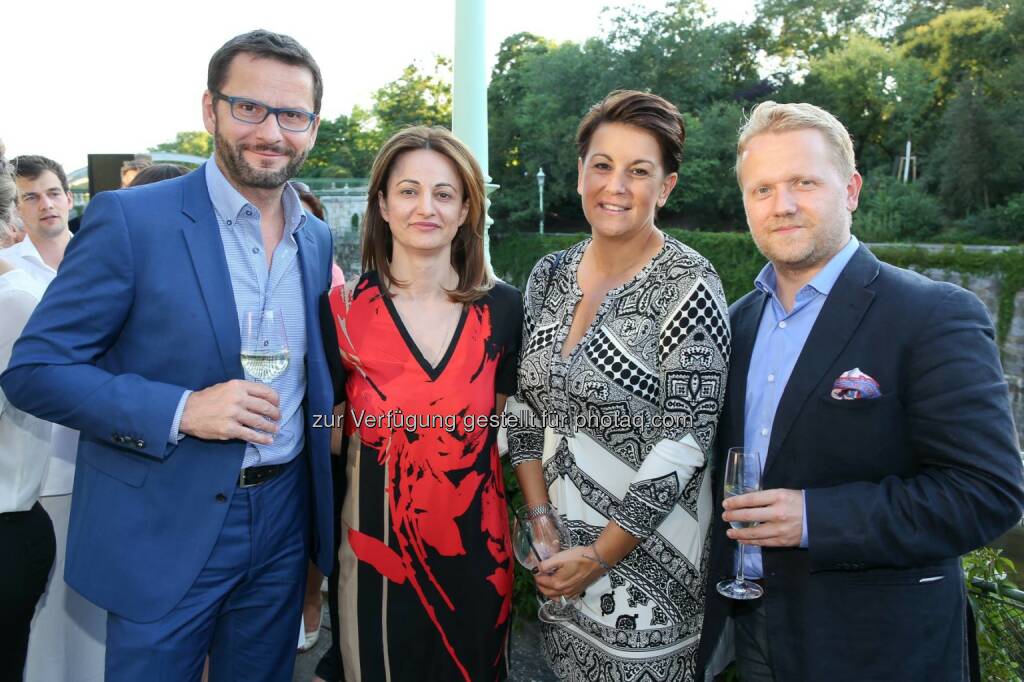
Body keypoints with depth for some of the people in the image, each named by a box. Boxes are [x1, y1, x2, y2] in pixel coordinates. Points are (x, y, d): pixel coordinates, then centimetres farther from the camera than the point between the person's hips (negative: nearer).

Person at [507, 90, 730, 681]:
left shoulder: (688, 284, -16)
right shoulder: (549, 275, 1)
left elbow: (686, 440, -17)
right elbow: (527, 409, 5)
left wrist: (600, 555, -15)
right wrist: (542, 521, -3)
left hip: (647, 551, -5)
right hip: (559, 550, 5)